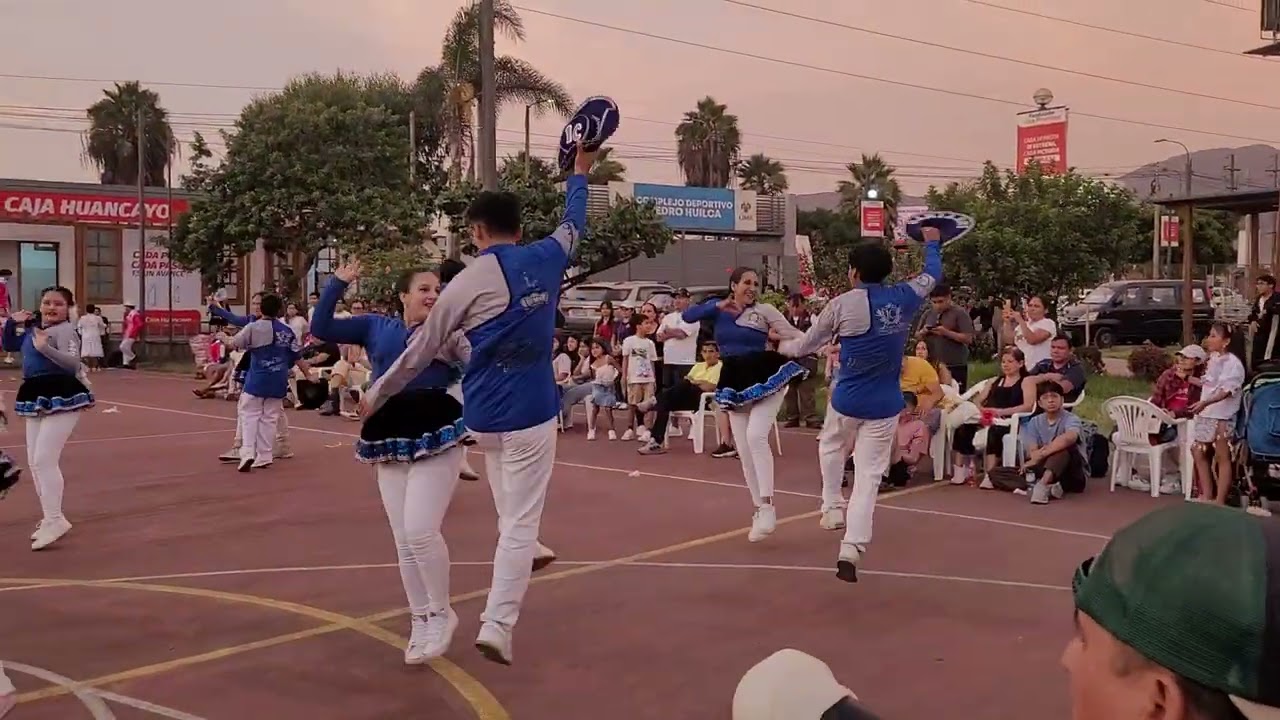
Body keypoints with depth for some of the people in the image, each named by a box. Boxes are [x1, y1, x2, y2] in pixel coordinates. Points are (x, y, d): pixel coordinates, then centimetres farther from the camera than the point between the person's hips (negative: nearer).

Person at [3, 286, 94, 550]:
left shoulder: (64, 330, -12)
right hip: (37, 398, 9)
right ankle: (49, 518, 24)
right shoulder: (33, 328, 13)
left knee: (44, 460, -16)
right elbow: (9, 346, 26)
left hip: (61, 398, -9)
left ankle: (55, 520, -13)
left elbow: (74, 364, -24)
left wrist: (45, 348, -34)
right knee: (34, 462, 13)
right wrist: (12, 322, 12)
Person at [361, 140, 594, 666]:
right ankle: (496, 625, -5)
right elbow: (574, 223, 23)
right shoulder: (547, 257, 0)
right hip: (530, 413, 0)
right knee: (520, 522, 0)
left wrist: (377, 395, 11)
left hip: (483, 417, 0)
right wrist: (580, 171, 40)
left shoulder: (468, 282, -7)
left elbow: (422, 348, -1)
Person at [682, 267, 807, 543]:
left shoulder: (765, 311, -2)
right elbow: (688, 316, -5)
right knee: (744, 451, 6)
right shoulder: (718, 307, 8)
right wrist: (719, 306, -14)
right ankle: (759, 510, 19)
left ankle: (767, 507, -22)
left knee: (756, 436, -24)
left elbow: (796, 335, -3)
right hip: (736, 384, 5)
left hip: (767, 378, -4)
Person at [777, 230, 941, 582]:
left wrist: (781, 347, 21)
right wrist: (932, 242, 38)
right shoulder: (906, 297, -1)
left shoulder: (842, 305, -9)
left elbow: (806, 346, 1)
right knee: (868, 476, 2)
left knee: (831, 447, 30)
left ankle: (831, 508, 23)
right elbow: (933, 274, 21)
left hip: (847, 400, -2)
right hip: (885, 405, 2)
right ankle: (850, 551, -6)